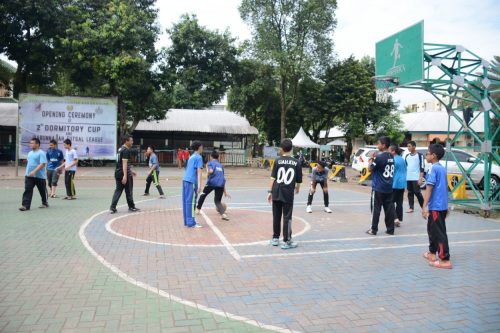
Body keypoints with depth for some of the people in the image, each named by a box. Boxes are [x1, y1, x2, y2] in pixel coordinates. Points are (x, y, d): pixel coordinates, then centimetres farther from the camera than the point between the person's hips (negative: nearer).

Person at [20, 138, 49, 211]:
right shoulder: (30, 153, 12)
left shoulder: (41, 153, -12)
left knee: (42, 191, 9)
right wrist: (27, 173, 21)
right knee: (27, 190, -4)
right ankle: (25, 205, -6)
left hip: (39, 176, -6)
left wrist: (34, 171, -29)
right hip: (29, 175, 6)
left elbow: (42, 164, -21)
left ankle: (45, 203, 27)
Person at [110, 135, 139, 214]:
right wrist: (125, 176, -28)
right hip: (125, 174, -9)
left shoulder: (120, 149, 16)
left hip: (118, 173, 9)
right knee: (129, 191, 5)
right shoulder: (126, 150, -15)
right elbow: (124, 163, -23)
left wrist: (131, 171, 32)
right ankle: (131, 207, 18)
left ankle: (112, 208, 2)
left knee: (118, 190, 9)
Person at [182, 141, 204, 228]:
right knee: (191, 202, -6)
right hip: (192, 182, -8)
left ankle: (187, 221, 14)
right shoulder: (199, 157, -3)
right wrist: (199, 184, -18)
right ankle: (191, 223, -4)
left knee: (186, 201, 9)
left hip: (185, 180, 8)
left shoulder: (191, 157, 21)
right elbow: (199, 171, -12)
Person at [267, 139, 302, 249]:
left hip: (276, 193, 1)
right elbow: (299, 180, 4)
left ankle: (275, 238, 24)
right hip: (288, 194, -1)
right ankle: (286, 241, 9)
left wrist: (269, 192, 0)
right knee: (287, 217, 5)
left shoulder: (278, 161, -1)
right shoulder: (296, 162, 0)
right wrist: (297, 189, 24)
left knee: (276, 217, 13)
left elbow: (273, 178, -5)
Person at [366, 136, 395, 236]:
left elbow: (370, 168, -9)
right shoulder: (391, 157, 9)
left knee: (377, 208, 0)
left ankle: (374, 229, 6)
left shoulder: (379, 157, -16)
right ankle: (390, 229, 13)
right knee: (389, 209, 8)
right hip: (389, 187, 7)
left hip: (379, 188, -7)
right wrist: (374, 159, 14)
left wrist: (371, 158, 2)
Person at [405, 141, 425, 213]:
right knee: (410, 193, 7)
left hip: (416, 178, -5)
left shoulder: (419, 155, -2)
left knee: (417, 192, -5)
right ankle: (411, 207, 12)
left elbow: (422, 167, -6)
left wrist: (420, 178, -13)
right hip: (408, 178, 5)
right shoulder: (407, 156, 14)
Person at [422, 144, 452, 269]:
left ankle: (445, 260, -3)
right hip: (442, 205, 10)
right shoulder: (442, 168, 13)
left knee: (439, 233, -5)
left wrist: (424, 207, -21)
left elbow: (429, 188, -20)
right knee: (432, 229, 20)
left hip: (435, 206, -10)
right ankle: (432, 253, 31)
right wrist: (446, 207, 25)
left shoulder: (434, 168, -15)